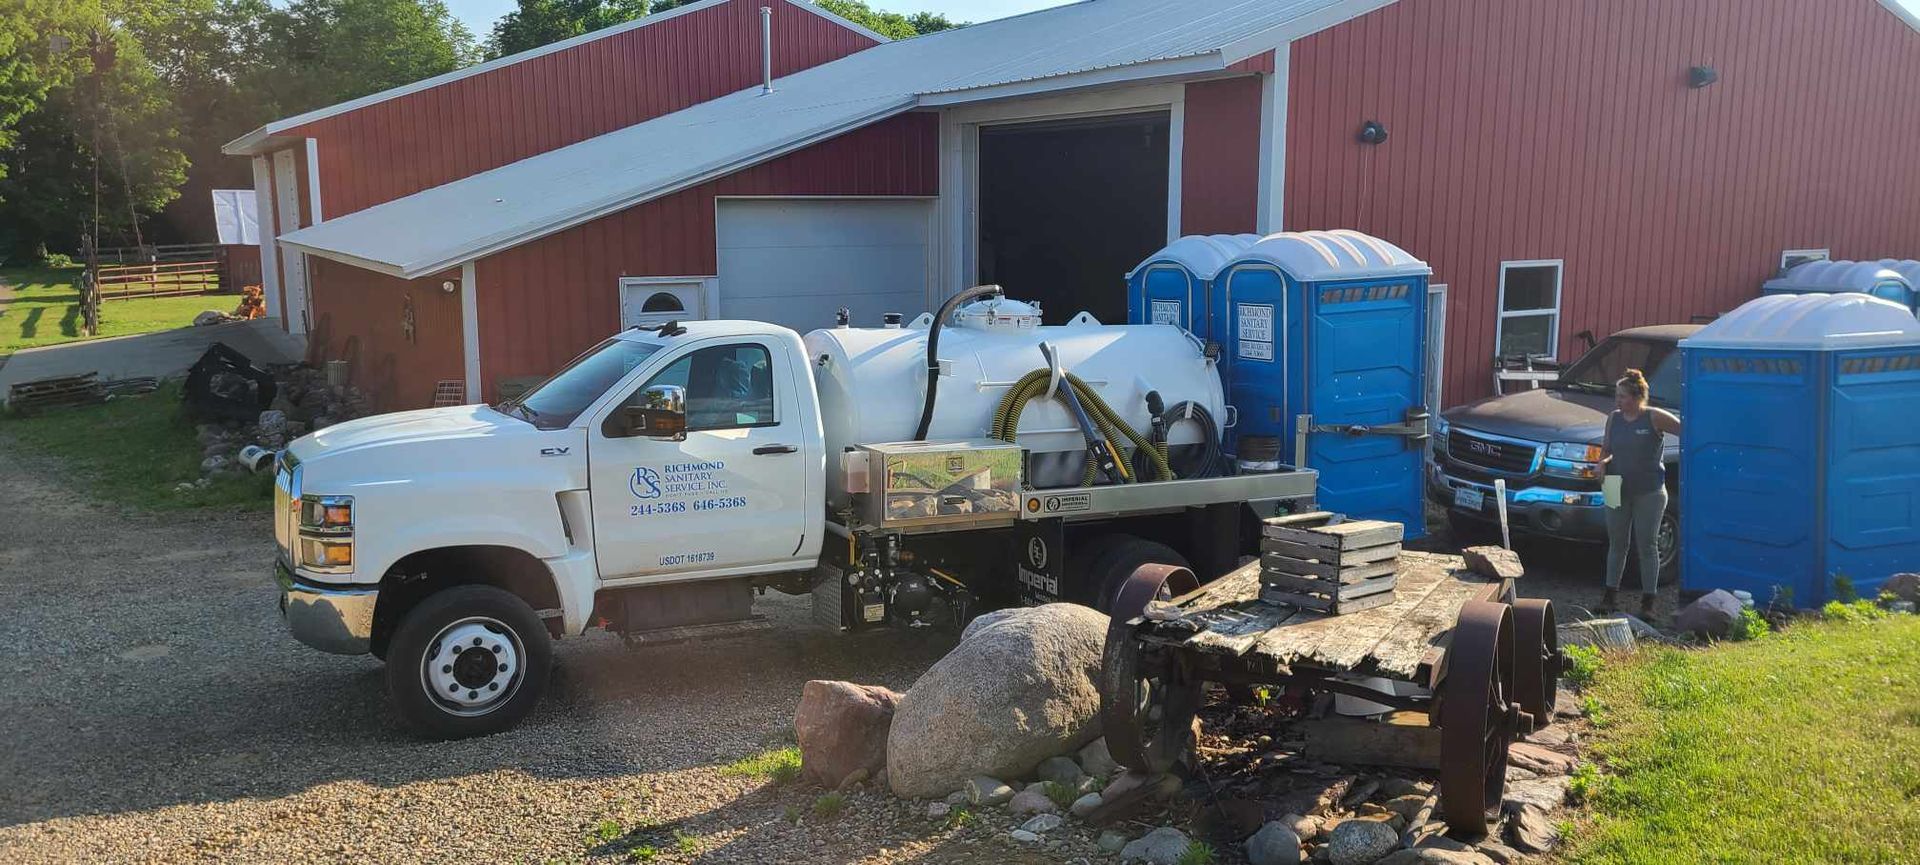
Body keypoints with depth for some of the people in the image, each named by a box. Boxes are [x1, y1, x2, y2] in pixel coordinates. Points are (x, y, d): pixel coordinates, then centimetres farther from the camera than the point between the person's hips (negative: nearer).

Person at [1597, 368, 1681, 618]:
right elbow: (1606, 448, 15)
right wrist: (1603, 461, -5)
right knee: (1617, 544, 12)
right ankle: (1611, 593, 23)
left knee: (1647, 546, 2)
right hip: (1619, 490, 4)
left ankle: (1648, 602, 9)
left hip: (1649, 492, -4)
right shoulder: (1614, 419, 5)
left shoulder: (1654, 418, -9)